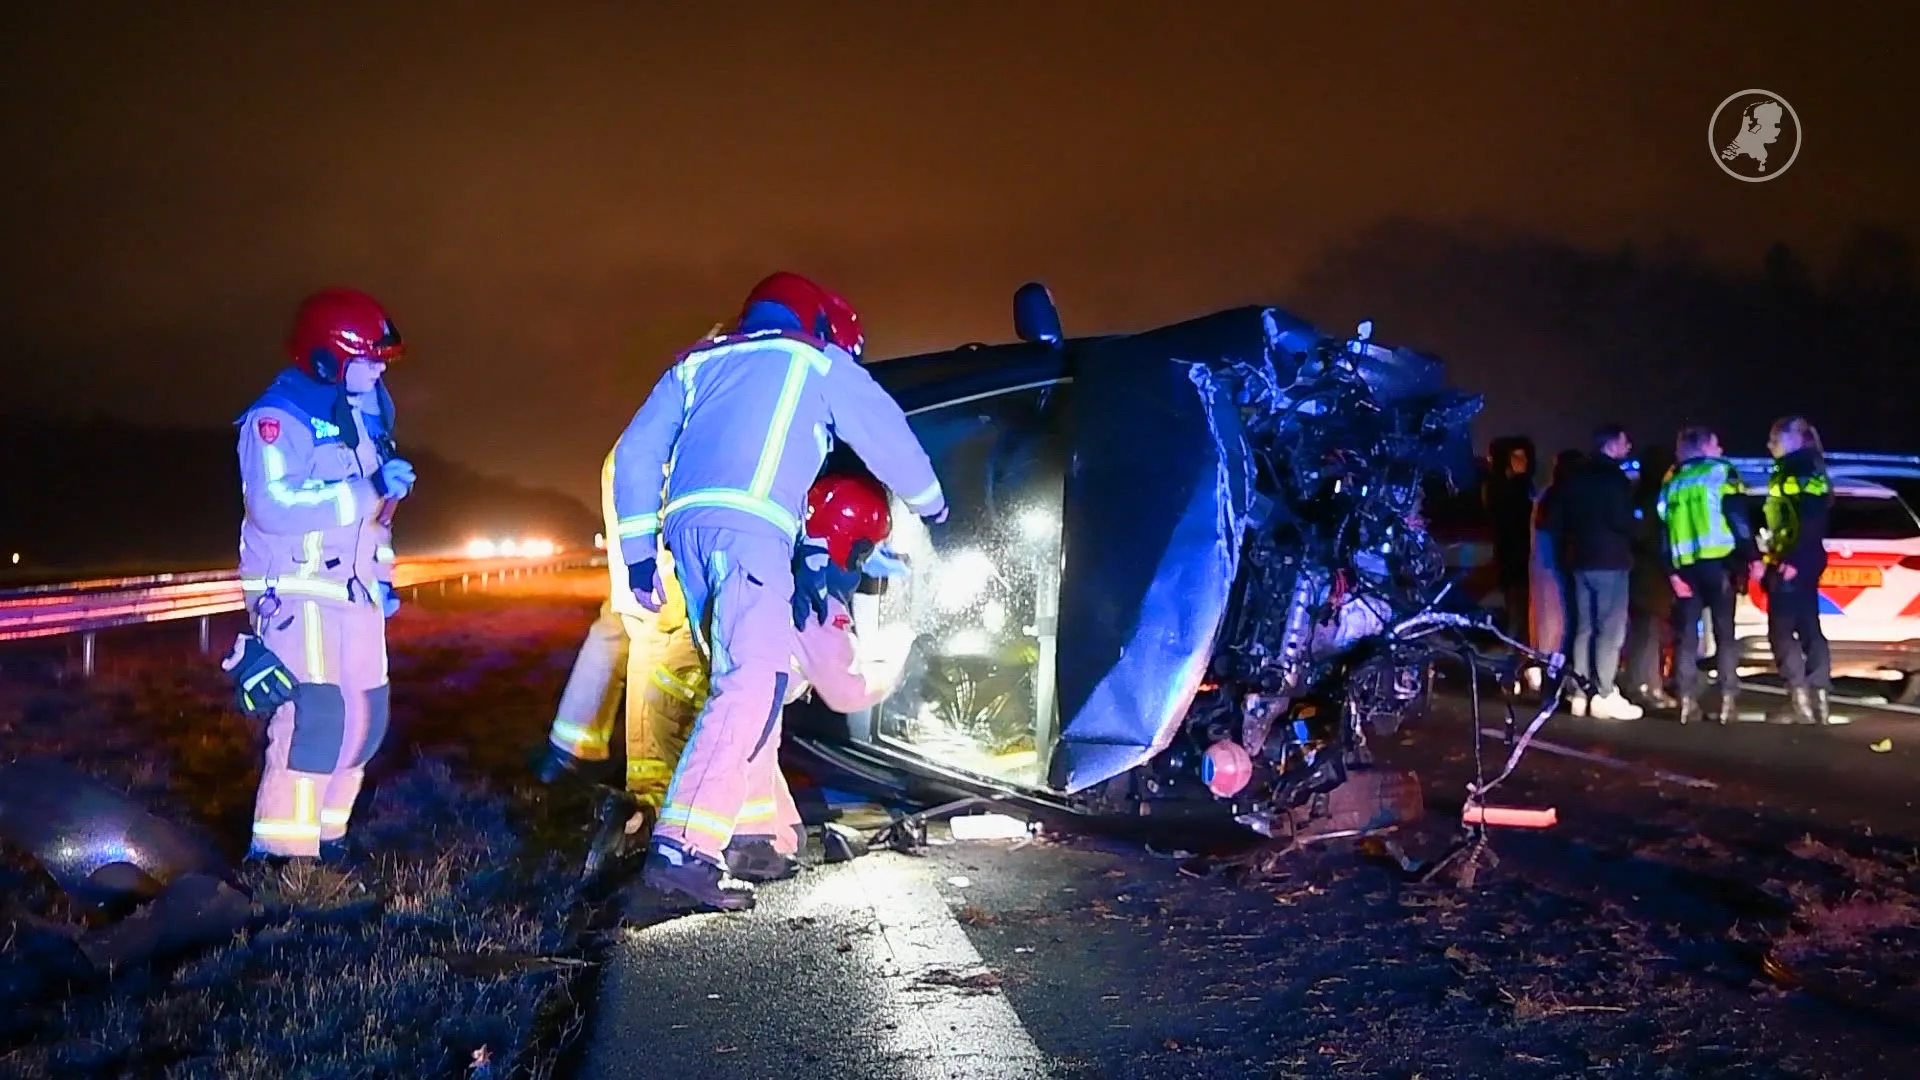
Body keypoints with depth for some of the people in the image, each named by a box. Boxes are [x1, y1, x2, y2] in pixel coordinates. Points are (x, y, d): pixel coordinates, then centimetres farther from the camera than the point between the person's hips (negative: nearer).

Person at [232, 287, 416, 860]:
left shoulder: (358, 419, 15)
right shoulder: (279, 417, -13)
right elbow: (275, 505, -28)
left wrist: (380, 576, 19)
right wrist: (371, 488, -26)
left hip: (353, 592, 9)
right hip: (300, 591, -9)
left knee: (365, 717, 12)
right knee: (315, 715, -18)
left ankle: (324, 834, 24)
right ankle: (282, 854, -12)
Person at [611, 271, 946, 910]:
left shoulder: (697, 364, 32)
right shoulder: (819, 363, 21)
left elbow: (635, 452, 23)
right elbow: (890, 440, 24)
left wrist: (638, 552, 22)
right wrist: (931, 505, 42)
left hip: (684, 522, 6)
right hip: (750, 527, -6)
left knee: (740, 677, 17)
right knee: (753, 684, -15)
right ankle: (684, 847, -28)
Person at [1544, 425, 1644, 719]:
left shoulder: (1576, 476, 13)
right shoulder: (1614, 477, -10)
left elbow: (1557, 519, 13)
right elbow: (1622, 520, -17)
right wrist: (1628, 542, 1)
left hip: (1580, 560, 7)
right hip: (1610, 560, -7)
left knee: (1584, 628, 10)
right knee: (1610, 629, -6)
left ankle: (1580, 693, 9)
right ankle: (1604, 696, -10)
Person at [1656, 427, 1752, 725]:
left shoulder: (1671, 481, 18)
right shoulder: (1720, 470, 4)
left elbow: (1663, 528, 11)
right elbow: (1737, 517, -6)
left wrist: (1671, 572, 7)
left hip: (1684, 565, 4)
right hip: (1717, 562, -4)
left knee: (1686, 634, 6)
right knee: (1724, 633, 0)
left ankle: (1688, 702, 0)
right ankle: (1728, 701, -5)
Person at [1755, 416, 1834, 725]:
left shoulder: (1803, 470, -10)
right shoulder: (1787, 471, 18)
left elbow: (1813, 519, -21)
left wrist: (1792, 560, -25)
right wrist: (1768, 560, 20)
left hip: (1796, 562, -10)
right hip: (1787, 562, 10)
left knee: (1781, 631, -8)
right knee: (1808, 629, 8)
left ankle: (1801, 702, -8)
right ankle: (1819, 702, 10)